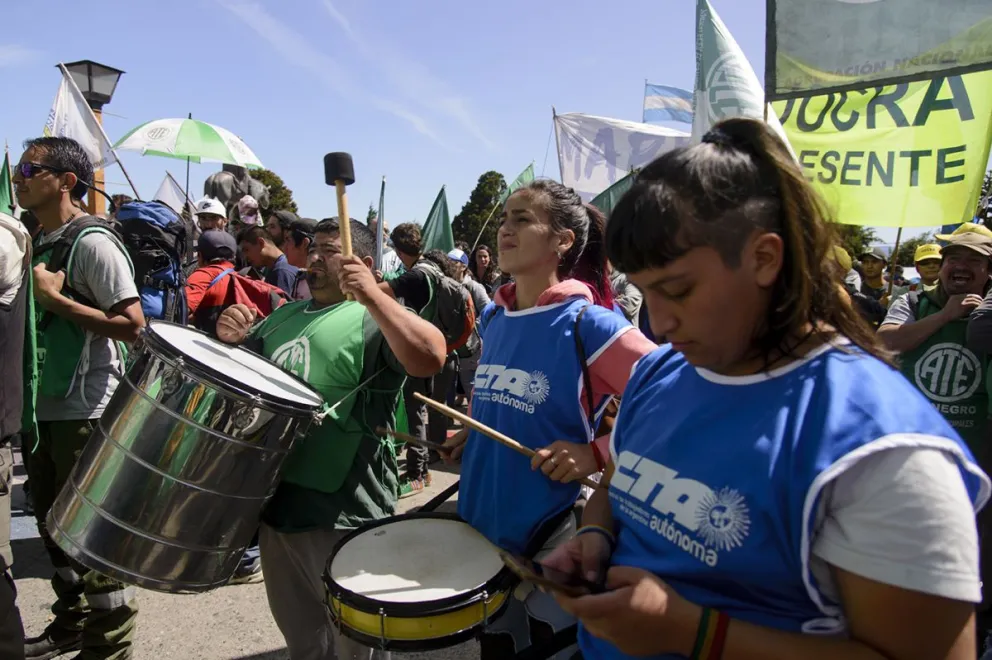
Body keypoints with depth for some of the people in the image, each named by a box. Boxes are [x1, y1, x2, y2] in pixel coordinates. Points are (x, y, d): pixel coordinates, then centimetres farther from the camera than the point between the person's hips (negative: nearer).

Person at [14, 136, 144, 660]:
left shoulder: (92, 242, -14)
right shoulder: (35, 242, 11)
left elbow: (133, 325, -22)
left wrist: (55, 298, -20)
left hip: (85, 413, -9)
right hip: (43, 407, 9)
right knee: (53, 522, 19)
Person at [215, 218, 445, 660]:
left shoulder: (376, 319, -11)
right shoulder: (284, 316, 13)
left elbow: (430, 359, -29)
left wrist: (372, 295, -35)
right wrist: (230, 338, 0)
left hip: (344, 513, -7)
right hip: (274, 501, 7)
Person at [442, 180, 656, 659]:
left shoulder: (588, 323, -18)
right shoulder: (493, 319, 3)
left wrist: (596, 454, -26)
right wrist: (469, 437, 6)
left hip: (554, 535, -6)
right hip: (482, 526, 7)